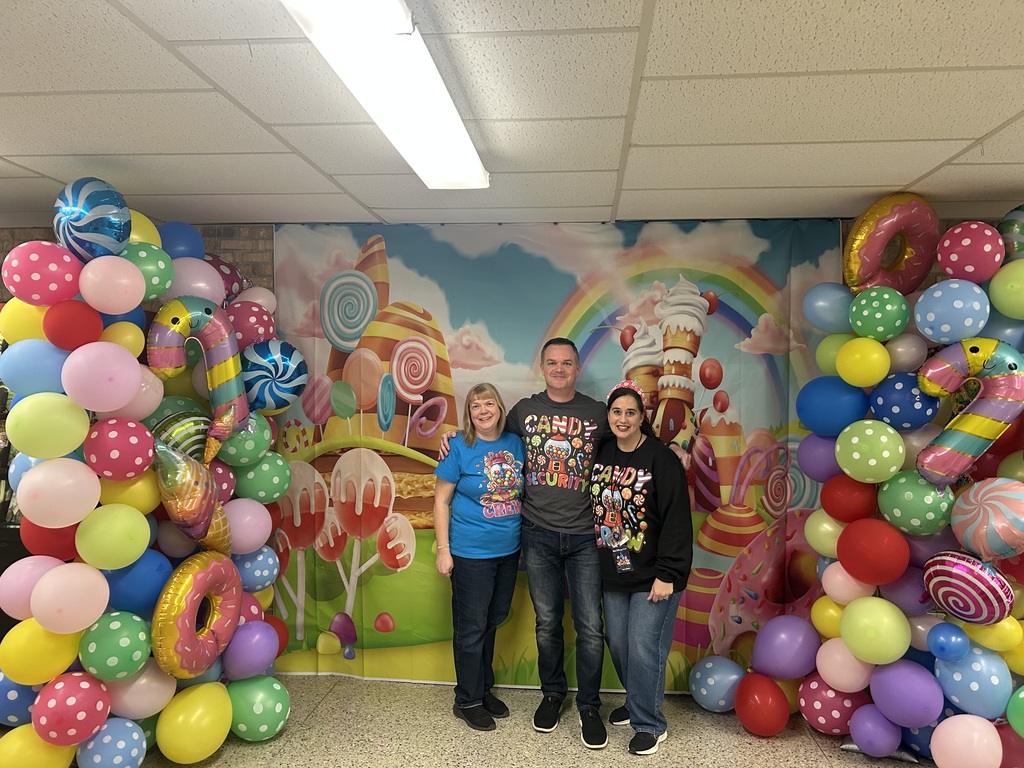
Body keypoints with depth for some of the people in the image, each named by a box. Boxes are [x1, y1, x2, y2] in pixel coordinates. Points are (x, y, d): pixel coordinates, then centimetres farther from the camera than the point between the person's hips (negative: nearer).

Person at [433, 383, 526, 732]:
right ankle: (467, 700, 24)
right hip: (471, 554, -5)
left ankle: (484, 688, 37)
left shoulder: (516, 443, 1)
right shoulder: (459, 447, -12)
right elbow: (441, 500, -8)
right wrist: (443, 550, -11)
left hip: (508, 551, 5)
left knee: (493, 621, 19)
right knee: (471, 627, 7)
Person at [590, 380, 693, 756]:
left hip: (652, 577, -6)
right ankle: (637, 703, 39)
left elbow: (677, 520, -16)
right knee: (618, 644, 15)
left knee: (644, 649, -2)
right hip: (613, 574, 6)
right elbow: (595, 508, 12)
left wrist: (668, 574, -18)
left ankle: (649, 725, 18)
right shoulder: (602, 454, 4)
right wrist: (597, 562, 10)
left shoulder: (662, 459, -14)